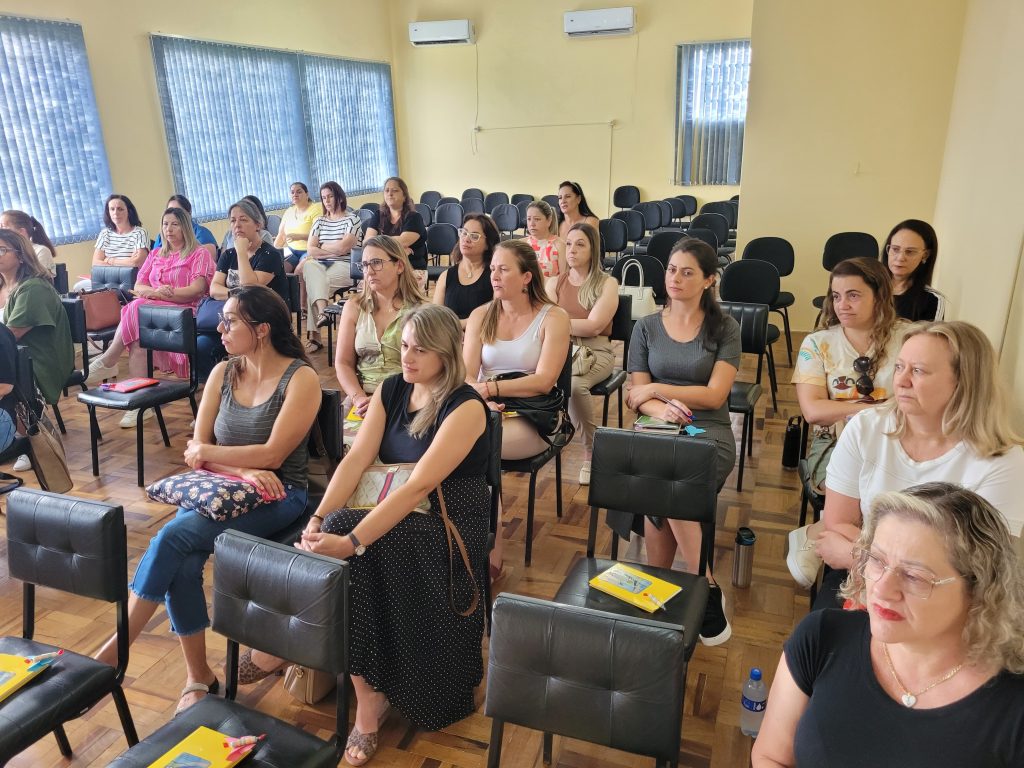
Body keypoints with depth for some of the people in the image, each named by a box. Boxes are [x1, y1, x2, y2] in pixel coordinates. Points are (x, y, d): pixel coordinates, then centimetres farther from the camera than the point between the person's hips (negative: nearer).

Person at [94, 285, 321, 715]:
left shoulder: (301, 378, -9)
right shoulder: (222, 374, 8)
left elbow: (272, 456, -15)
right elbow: (196, 451, 4)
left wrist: (208, 452, -5)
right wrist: (242, 469, -14)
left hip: (278, 497, -5)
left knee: (173, 537, -25)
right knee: (181, 562, -23)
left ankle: (111, 655, -12)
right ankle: (197, 677, -6)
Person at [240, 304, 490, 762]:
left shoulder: (466, 408, -18)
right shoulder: (390, 390, 3)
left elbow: (419, 487, -28)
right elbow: (357, 458, -6)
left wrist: (350, 541, -35)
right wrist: (319, 518, -22)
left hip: (447, 524, -6)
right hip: (392, 513, 6)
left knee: (352, 557, -30)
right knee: (336, 531, -26)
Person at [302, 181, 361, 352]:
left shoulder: (352, 219, 3)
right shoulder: (320, 221, 19)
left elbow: (343, 248, -10)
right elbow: (311, 250, 6)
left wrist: (321, 248, 4)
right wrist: (333, 251, -7)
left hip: (345, 266, -4)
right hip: (321, 265, 4)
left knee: (312, 282, -28)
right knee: (310, 266, -32)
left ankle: (315, 336, -30)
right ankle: (322, 311, -46)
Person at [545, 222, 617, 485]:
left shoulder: (607, 283, 4)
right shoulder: (554, 283, 15)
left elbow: (594, 326, -7)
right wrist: (577, 326, -14)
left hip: (596, 350, -3)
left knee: (574, 384, -36)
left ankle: (592, 451, -16)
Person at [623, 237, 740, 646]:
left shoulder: (725, 328, 7)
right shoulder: (646, 327, 13)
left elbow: (714, 395, -4)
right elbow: (636, 395, 4)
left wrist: (655, 389, -6)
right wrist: (660, 407, -18)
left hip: (708, 432, -2)